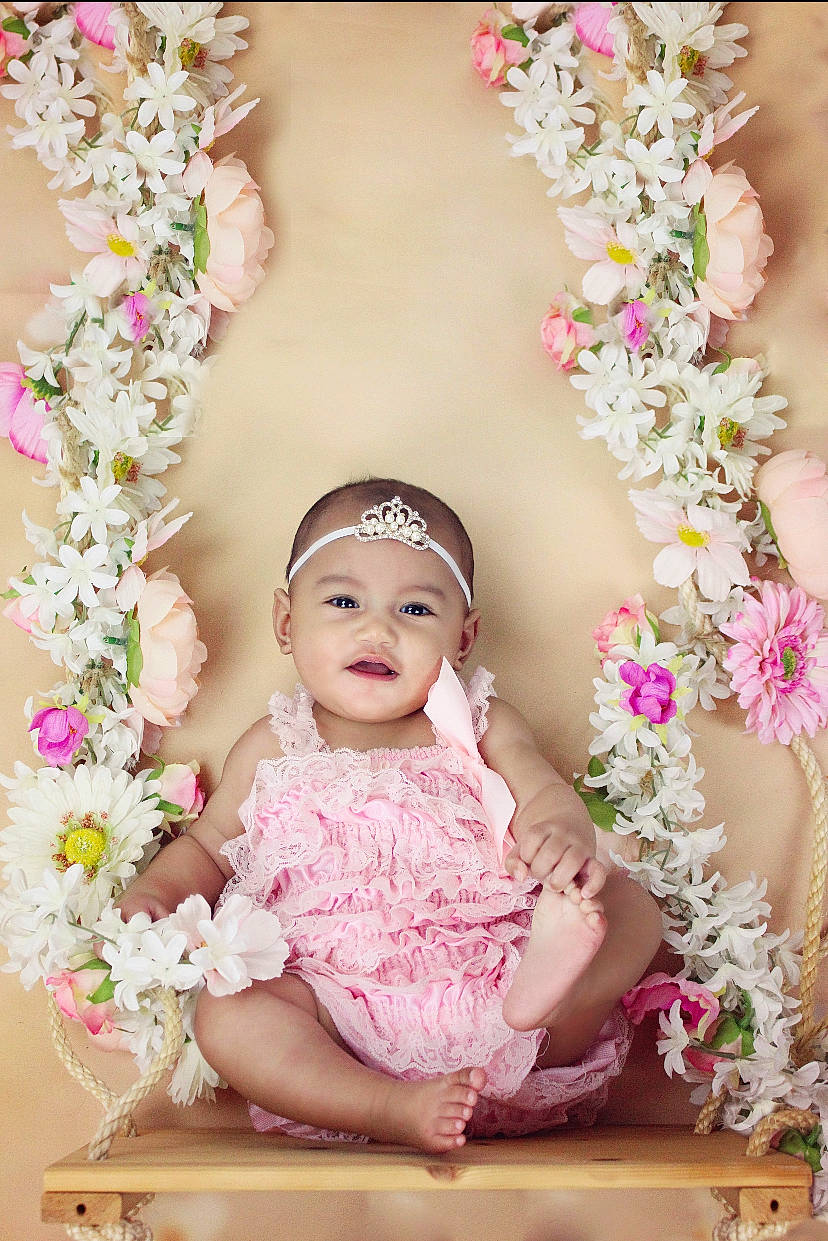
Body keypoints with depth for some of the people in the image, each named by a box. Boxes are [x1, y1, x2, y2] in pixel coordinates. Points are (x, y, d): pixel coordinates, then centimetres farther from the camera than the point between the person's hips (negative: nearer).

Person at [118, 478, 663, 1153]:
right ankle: (390, 1110, -36)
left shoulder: (481, 729, 12)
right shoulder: (270, 752, 14)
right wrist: (157, 889, 0)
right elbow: (208, 844, 23)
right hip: (342, 1012, 0)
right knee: (223, 1014, -26)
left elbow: (545, 796, -2)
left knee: (632, 908, -16)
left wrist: (565, 835, -28)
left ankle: (545, 992, -47)